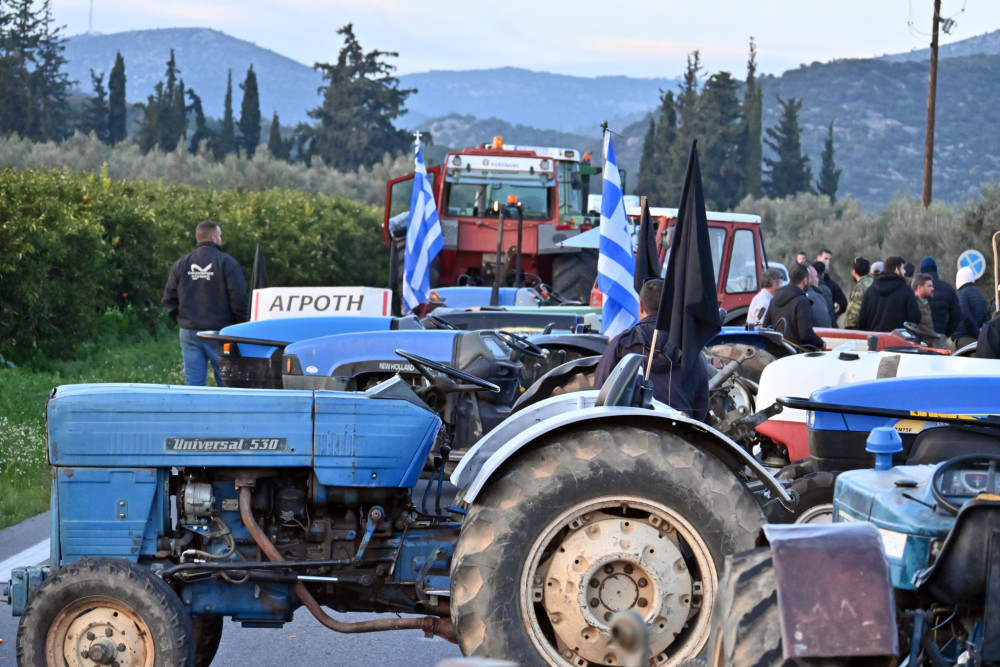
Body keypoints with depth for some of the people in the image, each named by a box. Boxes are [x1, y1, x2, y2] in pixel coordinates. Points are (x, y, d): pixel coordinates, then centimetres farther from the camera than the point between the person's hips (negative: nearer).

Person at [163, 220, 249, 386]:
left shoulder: (181, 264, 6)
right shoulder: (226, 263, -7)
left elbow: (169, 298, 8)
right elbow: (239, 297, -11)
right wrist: (241, 326, 0)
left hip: (189, 333, 4)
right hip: (219, 333, -4)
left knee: (192, 383, 4)